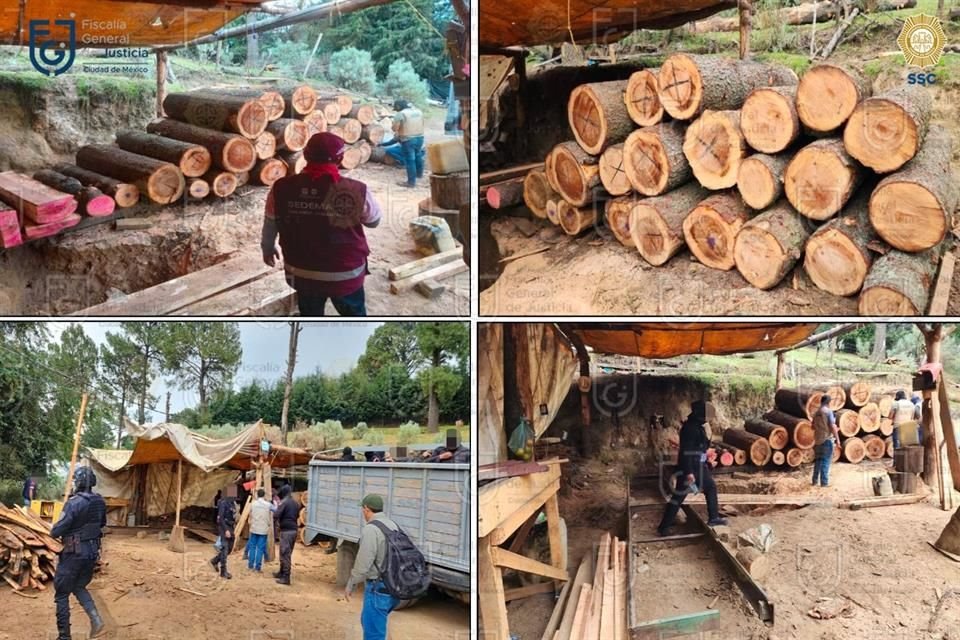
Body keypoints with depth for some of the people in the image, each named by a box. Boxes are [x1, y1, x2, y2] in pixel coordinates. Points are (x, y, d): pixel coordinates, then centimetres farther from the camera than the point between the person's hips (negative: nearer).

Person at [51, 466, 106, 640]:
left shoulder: (74, 503, -22)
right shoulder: (100, 502, 1)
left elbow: (56, 531, -19)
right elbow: (102, 524, 17)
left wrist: (53, 531, 3)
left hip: (74, 553, -7)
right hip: (92, 551, 7)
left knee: (62, 594, 8)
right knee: (79, 587, 24)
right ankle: (96, 619, 5)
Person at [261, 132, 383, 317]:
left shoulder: (281, 189, -14)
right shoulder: (357, 191, -22)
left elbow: (270, 226, 2)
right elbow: (374, 221, -3)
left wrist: (267, 248, 22)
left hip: (302, 273, 2)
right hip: (346, 273, -2)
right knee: (354, 315, 23)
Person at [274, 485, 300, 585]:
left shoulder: (284, 502, -11)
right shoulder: (296, 503, 13)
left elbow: (277, 516, -17)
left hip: (286, 531, -8)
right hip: (294, 530, 8)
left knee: (285, 554, -6)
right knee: (287, 553, 19)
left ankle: (286, 577, -8)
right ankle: (282, 572, 32)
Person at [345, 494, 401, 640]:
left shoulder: (371, 529, -16)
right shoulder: (393, 525, 10)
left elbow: (363, 563, -18)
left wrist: (350, 585, -5)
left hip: (379, 588, -9)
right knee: (369, 622, 26)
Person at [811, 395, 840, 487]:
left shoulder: (816, 413, 10)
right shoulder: (828, 411, -10)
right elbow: (832, 426, -16)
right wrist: (837, 439, -11)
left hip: (818, 440, 6)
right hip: (827, 439, -6)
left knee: (818, 460, 13)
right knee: (826, 461, -3)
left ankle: (814, 481, 13)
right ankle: (824, 482, -4)